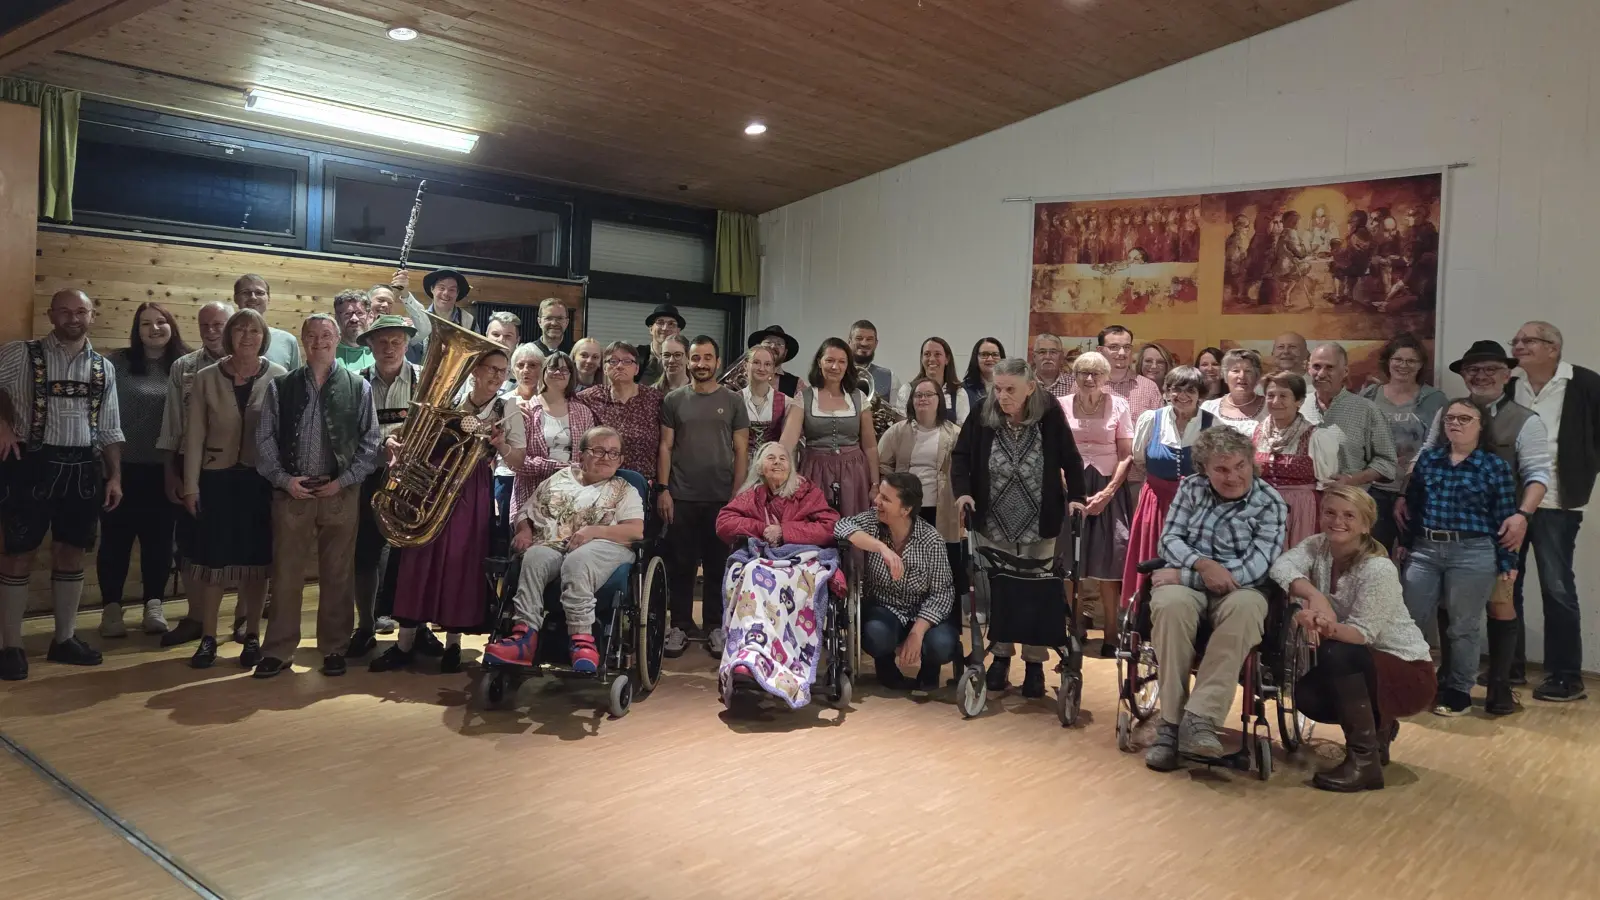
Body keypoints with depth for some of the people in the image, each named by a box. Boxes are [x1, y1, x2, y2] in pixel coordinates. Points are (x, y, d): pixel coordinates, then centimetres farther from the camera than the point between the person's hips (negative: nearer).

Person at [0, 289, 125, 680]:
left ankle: (64, 638, 23)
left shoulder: (104, 368, 10)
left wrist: (114, 476, 5)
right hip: (32, 463, -4)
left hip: (83, 468, 4)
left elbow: (110, 429, 11)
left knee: (72, 554, 11)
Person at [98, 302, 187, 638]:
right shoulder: (117, 363, -2)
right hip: (123, 467, -1)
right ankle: (111, 608, 17)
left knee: (160, 539, 8)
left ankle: (153, 606, 19)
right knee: (116, 539, 6)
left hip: (165, 470, 2)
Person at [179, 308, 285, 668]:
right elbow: (195, 435, 2)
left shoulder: (279, 377, -2)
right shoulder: (207, 378, 1)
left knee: (256, 558, 7)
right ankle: (208, 637, 16)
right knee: (214, 557, 4)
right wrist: (190, 485, -2)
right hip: (218, 477, 1)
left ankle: (252, 636, 19)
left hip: (262, 479, -1)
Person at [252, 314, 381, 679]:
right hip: (291, 492, 1)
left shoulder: (358, 387, 4)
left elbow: (370, 442, 1)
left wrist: (344, 480, -8)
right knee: (285, 575, 4)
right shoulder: (280, 386, 6)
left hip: (340, 493, 0)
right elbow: (265, 439, 4)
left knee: (337, 576, 6)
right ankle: (278, 651, 14)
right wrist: (284, 478, -8)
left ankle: (334, 649, 17)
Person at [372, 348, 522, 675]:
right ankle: (405, 643, 13)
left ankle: (452, 643, 17)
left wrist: (501, 446, -19)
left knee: (461, 562, 2)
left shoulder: (509, 409, 0)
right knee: (420, 557, 3)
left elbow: (518, 463, -1)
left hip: (473, 494, -1)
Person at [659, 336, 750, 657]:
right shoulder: (674, 400, 5)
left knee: (718, 565, 6)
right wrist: (663, 489, -3)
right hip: (681, 497, 0)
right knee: (681, 564, 4)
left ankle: (715, 627, 14)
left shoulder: (733, 401, 4)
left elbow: (741, 451, 4)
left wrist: (737, 494, -3)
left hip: (721, 497, 0)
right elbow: (665, 447, 5)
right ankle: (680, 626, 13)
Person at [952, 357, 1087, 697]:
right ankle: (1001, 656, 26)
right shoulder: (981, 415, -11)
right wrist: (962, 491, -15)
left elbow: (1071, 459, -2)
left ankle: (1035, 662, 19)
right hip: (993, 525, 1)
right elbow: (961, 456, -1)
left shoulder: (1050, 415, -12)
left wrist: (1076, 497, -11)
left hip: (1039, 526, -1)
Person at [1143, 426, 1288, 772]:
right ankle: (1171, 721, -31)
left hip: (1239, 589, -1)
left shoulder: (1270, 503, -1)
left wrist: (1183, 574, -13)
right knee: (1171, 604, -36)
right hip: (1187, 580, 1)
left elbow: (1254, 568, -11)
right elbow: (1170, 539, 4)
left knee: (1246, 608, -39)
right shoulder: (1191, 488, 10)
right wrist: (1202, 564, -19)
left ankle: (1199, 718, -39)